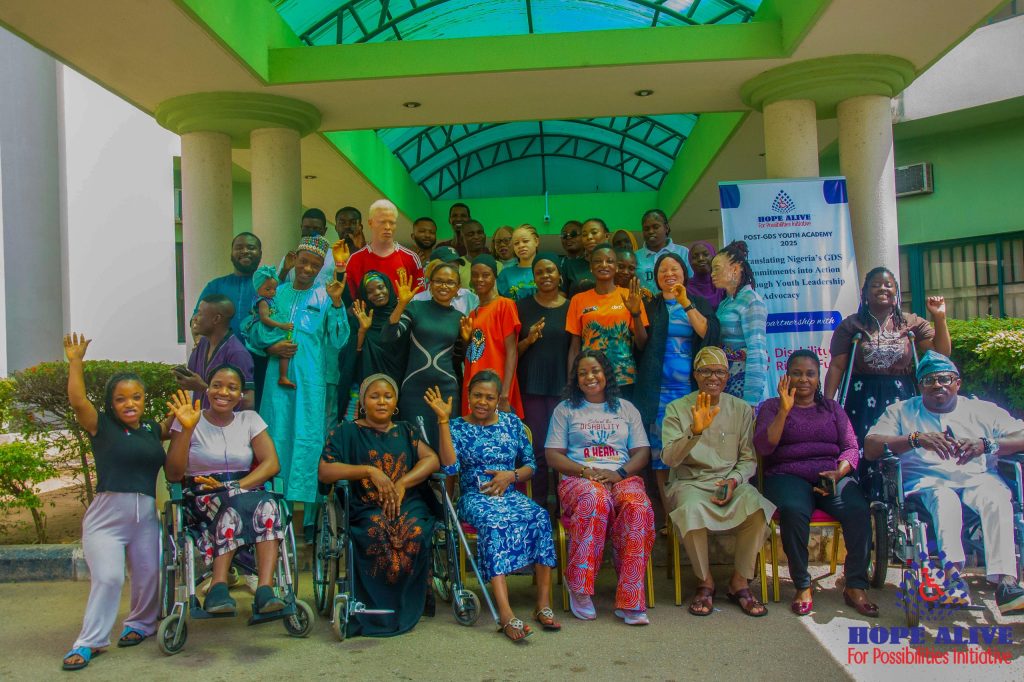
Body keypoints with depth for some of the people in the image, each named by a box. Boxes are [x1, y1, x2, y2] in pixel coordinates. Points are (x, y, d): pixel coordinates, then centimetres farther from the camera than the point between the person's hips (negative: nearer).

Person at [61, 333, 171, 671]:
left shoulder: (152, 429, 11)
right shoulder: (102, 426, -1)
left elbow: (173, 425, 31)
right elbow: (78, 401, -16)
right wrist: (75, 361, -17)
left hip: (146, 514, 4)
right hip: (107, 513, -4)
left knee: (147, 575, 9)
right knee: (107, 577, -10)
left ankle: (140, 623, 34)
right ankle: (89, 642, 6)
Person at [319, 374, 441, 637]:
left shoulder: (407, 431, 22)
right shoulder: (347, 432, 13)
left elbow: (432, 459, 7)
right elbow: (325, 471, 0)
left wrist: (402, 483, -10)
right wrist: (370, 471, -10)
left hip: (409, 504, 2)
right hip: (366, 507, -2)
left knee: (414, 535, -33)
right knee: (378, 535, -36)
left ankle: (405, 610, -12)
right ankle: (376, 610, -15)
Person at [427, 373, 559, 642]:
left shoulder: (512, 423, 14)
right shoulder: (458, 427, 6)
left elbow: (530, 466, 15)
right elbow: (450, 467, -12)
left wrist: (511, 475, -6)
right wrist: (443, 420, -14)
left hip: (510, 494, 3)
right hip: (475, 497, -3)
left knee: (540, 517, -29)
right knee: (493, 523, -36)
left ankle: (543, 604, -28)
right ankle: (506, 614, -46)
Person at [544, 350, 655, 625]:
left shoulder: (626, 408, 22)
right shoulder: (565, 409, 17)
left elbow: (642, 452, 13)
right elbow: (552, 455, 8)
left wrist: (620, 473, -8)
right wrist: (585, 471, -10)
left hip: (622, 477, 2)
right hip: (579, 478, -2)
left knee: (638, 506, -34)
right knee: (595, 500, -39)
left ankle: (630, 600, -31)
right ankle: (580, 588, -28)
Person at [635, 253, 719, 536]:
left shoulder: (699, 304, 13)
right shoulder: (649, 305, 13)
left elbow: (708, 333, -5)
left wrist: (686, 303, -9)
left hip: (691, 387, 0)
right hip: (658, 389, 0)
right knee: (661, 453, -2)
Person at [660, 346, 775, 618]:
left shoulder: (742, 409, 9)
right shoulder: (677, 409, 1)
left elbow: (748, 459, 9)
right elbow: (670, 458, -10)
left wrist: (734, 480, -12)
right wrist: (695, 431, -26)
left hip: (730, 481, 2)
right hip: (689, 482, -2)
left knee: (756, 506, -29)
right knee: (692, 509, -36)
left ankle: (740, 582, -9)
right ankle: (705, 582, -11)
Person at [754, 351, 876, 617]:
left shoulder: (832, 407, 21)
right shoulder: (772, 407, 12)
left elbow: (851, 448, 12)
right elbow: (763, 447, -5)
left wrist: (838, 473, -9)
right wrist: (785, 410, -14)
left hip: (832, 475, 3)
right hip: (788, 476, -2)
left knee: (859, 509, -28)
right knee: (794, 510, -35)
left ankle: (856, 587, -15)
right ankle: (802, 586, -19)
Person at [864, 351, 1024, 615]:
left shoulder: (983, 410, 21)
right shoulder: (901, 411, 16)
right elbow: (870, 447, 0)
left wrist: (986, 444, -11)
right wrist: (916, 439, -15)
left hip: (977, 477, 2)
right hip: (927, 480, -1)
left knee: (997, 499, -32)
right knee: (944, 499, -36)